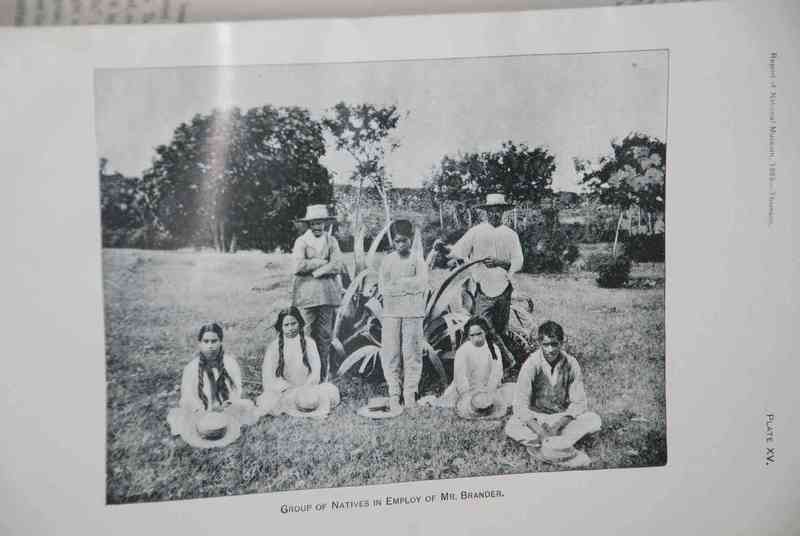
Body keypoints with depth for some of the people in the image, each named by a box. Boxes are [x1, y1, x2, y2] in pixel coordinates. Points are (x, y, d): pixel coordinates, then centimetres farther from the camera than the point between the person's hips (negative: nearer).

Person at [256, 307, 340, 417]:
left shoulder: (308, 343, 6)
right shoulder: (274, 346, 2)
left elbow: (315, 371, 3)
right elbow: (268, 376, -3)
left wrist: (304, 388, -14)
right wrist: (289, 388, -16)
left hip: (307, 388, 2)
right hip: (282, 391, -2)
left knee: (331, 391, -24)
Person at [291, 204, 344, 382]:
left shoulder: (331, 241, 10)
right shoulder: (301, 241, 4)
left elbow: (337, 267, -3)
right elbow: (299, 266, -11)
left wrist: (313, 270, -9)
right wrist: (323, 262, -7)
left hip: (328, 293, 2)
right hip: (306, 293, -2)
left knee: (325, 336, 2)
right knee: (308, 336, -2)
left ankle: (323, 378, 9)